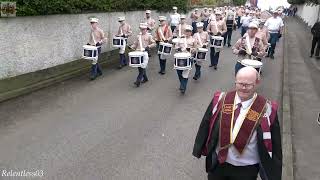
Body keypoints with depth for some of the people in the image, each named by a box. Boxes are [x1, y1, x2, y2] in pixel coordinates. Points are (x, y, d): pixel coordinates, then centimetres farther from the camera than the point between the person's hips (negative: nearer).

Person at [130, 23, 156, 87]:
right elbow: (135, 44, 21)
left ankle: (138, 80, -12)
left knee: (142, 67, -12)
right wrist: (131, 47, 1)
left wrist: (148, 46, -17)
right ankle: (145, 78, 25)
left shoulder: (149, 36, 3)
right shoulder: (138, 36, 17)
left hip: (145, 53, -5)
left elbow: (154, 43, 0)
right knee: (139, 66, 8)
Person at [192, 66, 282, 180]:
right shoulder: (220, 100, -10)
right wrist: (199, 150, 5)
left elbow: (274, 144, -9)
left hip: (247, 170, -2)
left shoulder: (266, 109, -17)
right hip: (217, 164, 2)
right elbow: (206, 125, -1)